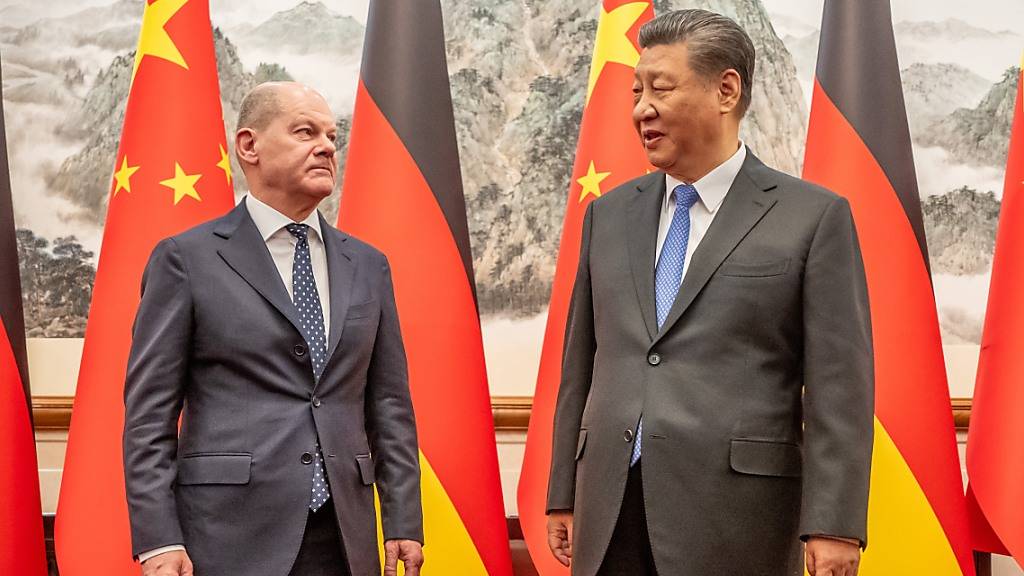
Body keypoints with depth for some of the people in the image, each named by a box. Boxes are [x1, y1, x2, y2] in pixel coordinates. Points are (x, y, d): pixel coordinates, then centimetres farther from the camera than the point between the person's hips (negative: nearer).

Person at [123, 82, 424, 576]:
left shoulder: (367, 266, 12)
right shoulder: (187, 259, 0)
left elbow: (389, 404, 12)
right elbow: (149, 411, -2)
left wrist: (403, 521, 5)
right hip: (231, 535, -3)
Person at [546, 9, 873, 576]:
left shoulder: (813, 217, -2)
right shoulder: (609, 215, 12)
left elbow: (839, 386, -6)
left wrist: (834, 526, -12)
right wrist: (563, 495, 13)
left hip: (735, 517, -4)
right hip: (609, 511, 4)